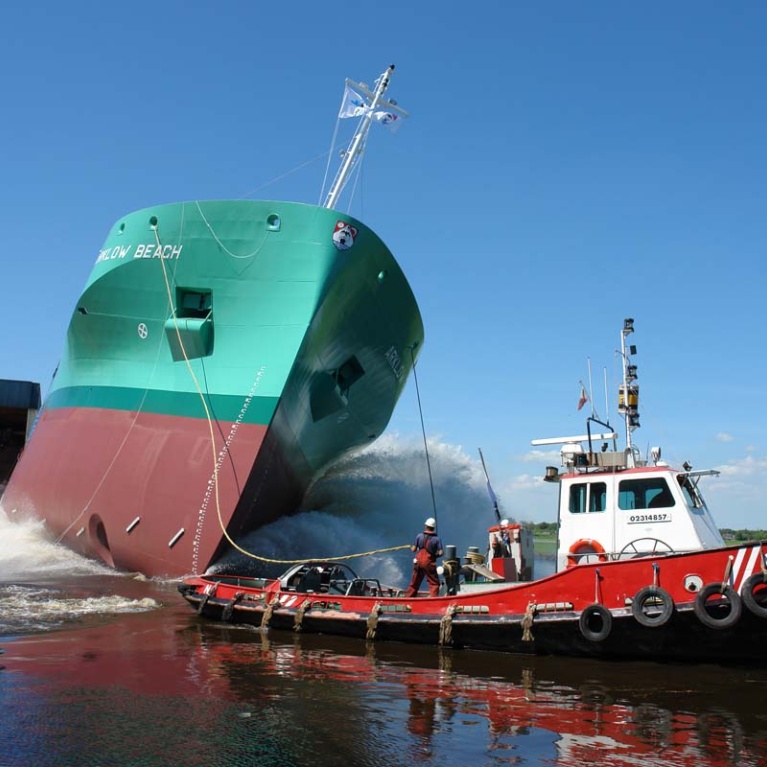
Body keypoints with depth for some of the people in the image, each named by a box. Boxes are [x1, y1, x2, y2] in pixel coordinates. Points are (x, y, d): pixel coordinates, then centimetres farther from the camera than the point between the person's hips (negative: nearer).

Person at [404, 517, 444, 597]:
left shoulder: (419, 536, -2)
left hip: (418, 561, 3)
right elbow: (440, 553, -11)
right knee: (434, 583, 5)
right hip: (429, 563, -3)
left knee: (414, 582, 16)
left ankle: (407, 597, 23)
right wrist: (435, 555, 9)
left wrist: (411, 547, 22)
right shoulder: (437, 539, -6)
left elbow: (413, 549, 0)